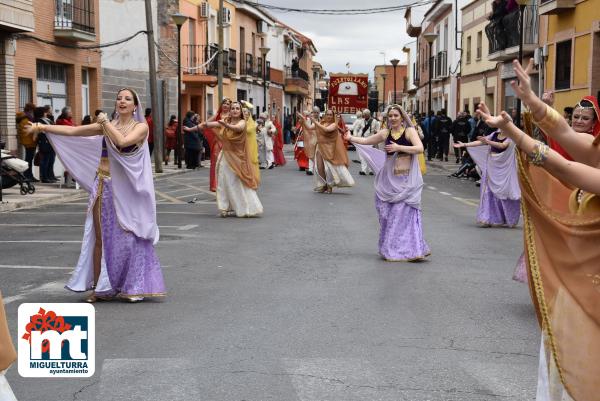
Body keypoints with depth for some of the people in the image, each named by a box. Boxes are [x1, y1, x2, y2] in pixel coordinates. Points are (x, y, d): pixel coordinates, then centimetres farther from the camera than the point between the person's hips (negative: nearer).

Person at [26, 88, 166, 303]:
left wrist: (106, 123, -10)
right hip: (104, 187, 4)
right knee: (101, 236, 5)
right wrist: (43, 127, 4)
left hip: (126, 189, -4)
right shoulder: (106, 125, 9)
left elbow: (123, 141, -22)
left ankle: (132, 286, 12)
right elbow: (73, 131, 8)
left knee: (128, 236, 0)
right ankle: (100, 287, 14)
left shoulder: (141, 127, -3)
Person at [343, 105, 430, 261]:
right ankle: (391, 249, 19)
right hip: (389, 178, 5)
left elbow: (419, 148, -19)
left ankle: (411, 250, -5)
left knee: (405, 212, -9)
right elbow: (366, 141, 18)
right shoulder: (385, 133, 7)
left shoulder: (409, 131, -5)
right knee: (389, 214, 8)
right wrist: (351, 138, 13)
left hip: (406, 179, -5)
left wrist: (399, 147, -21)